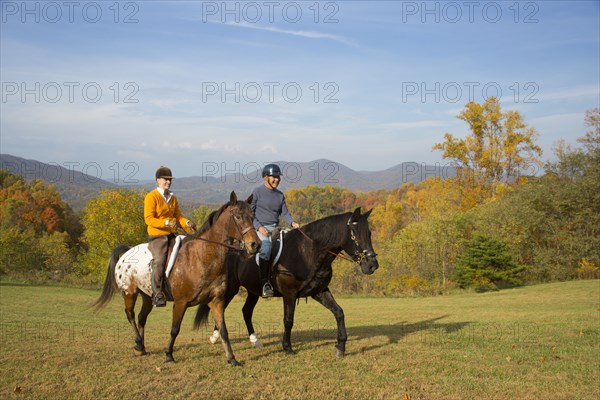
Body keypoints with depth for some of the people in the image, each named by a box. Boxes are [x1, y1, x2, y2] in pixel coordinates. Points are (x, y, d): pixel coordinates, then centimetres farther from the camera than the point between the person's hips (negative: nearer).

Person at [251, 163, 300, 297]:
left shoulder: (280, 194, 15)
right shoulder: (257, 192, -1)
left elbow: (284, 213, 12)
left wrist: (292, 222, -9)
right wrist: (259, 227, -15)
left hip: (275, 229, 6)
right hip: (260, 228, -6)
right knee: (266, 248, -30)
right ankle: (265, 283, -27)